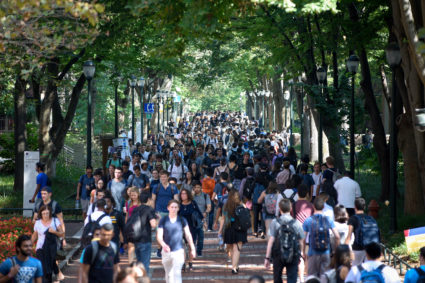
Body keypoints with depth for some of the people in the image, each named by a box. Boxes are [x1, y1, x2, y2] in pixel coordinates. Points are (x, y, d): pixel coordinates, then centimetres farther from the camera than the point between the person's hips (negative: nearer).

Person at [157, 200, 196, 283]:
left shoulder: (182, 220, 1)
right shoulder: (163, 220, -1)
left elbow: (188, 235, 7)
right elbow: (159, 236, -6)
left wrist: (192, 248, 5)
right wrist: (163, 245, -25)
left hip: (178, 251, -1)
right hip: (166, 251, 2)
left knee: (176, 273, -14)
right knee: (168, 274, 13)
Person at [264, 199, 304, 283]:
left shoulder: (275, 223, -5)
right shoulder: (296, 223, -3)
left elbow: (271, 241, -8)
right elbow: (301, 242, 2)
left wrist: (267, 257, -3)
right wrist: (301, 253, 19)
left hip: (278, 255, 0)